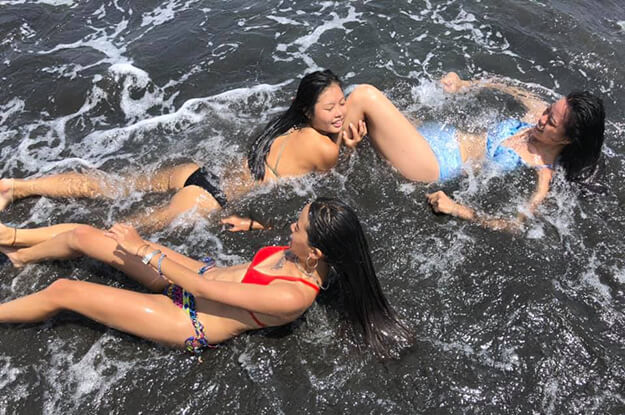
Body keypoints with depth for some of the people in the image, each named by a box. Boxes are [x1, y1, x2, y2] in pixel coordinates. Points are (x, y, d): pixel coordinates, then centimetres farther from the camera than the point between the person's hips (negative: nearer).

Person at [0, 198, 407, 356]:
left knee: (62, 291, -2)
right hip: (199, 274, 7)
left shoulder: (293, 296, -33)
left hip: (189, 322, -7)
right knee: (82, 233, 9)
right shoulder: (308, 255, -11)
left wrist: (143, 250, -21)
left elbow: (204, 288, -28)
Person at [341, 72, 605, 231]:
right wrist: (464, 84, 9)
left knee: (365, 96, -21)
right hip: (443, 135, 8)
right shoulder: (539, 112, 3)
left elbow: (516, 224, -18)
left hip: (435, 165, -8)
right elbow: (511, 89, 20)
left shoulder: (544, 174, -14)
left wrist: (458, 210, -28)